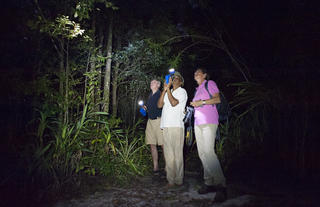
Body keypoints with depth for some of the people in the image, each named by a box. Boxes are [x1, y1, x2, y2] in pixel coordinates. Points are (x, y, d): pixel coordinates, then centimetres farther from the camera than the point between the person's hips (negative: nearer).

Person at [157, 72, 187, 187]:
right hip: (166, 126, 5)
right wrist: (164, 89, 3)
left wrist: (168, 88, -3)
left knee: (177, 153, -4)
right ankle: (171, 179, 8)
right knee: (168, 154, 3)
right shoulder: (168, 93, 24)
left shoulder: (182, 91, 6)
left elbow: (174, 103, -11)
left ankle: (178, 179, 2)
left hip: (176, 126, -5)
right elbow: (159, 105, 9)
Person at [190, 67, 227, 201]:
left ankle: (220, 184, -16)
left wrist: (201, 102, -11)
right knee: (202, 153, 2)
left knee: (208, 151, -19)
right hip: (198, 122, 8)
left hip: (209, 121, -8)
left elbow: (217, 99, -6)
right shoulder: (198, 89, 27)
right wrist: (194, 104, 11)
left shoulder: (210, 83, 6)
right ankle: (209, 183, 6)